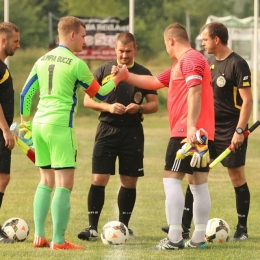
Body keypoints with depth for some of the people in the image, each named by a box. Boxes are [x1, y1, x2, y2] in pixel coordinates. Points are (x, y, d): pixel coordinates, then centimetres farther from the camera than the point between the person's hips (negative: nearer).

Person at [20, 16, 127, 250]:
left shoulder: (43, 60, 11)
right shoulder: (76, 64, -8)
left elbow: (26, 93, 15)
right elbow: (100, 94, 3)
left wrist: (24, 121, 26)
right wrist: (117, 79, 18)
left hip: (39, 123, 7)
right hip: (60, 125, -7)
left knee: (46, 180, 15)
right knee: (64, 183, -4)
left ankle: (39, 236, 12)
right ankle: (59, 241, -7)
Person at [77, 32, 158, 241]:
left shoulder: (143, 74, 6)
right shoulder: (103, 71, 4)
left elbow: (154, 104, 6)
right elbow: (87, 100, 4)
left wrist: (139, 108, -15)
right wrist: (108, 107, -13)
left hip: (133, 132, 1)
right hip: (108, 129, -1)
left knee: (130, 182, 5)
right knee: (99, 179, -9)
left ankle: (124, 226, 17)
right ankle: (92, 227, -7)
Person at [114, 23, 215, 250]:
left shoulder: (190, 59, -9)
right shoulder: (180, 64, 23)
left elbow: (195, 91, -21)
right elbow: (153, 82, 31)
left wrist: (191, 126, -28)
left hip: (188, 132, -10)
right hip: (202, 134, 10)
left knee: (171, 179, -9)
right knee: (199, 183, 8)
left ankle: (174, 238, -15)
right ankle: (198, 238, 9)